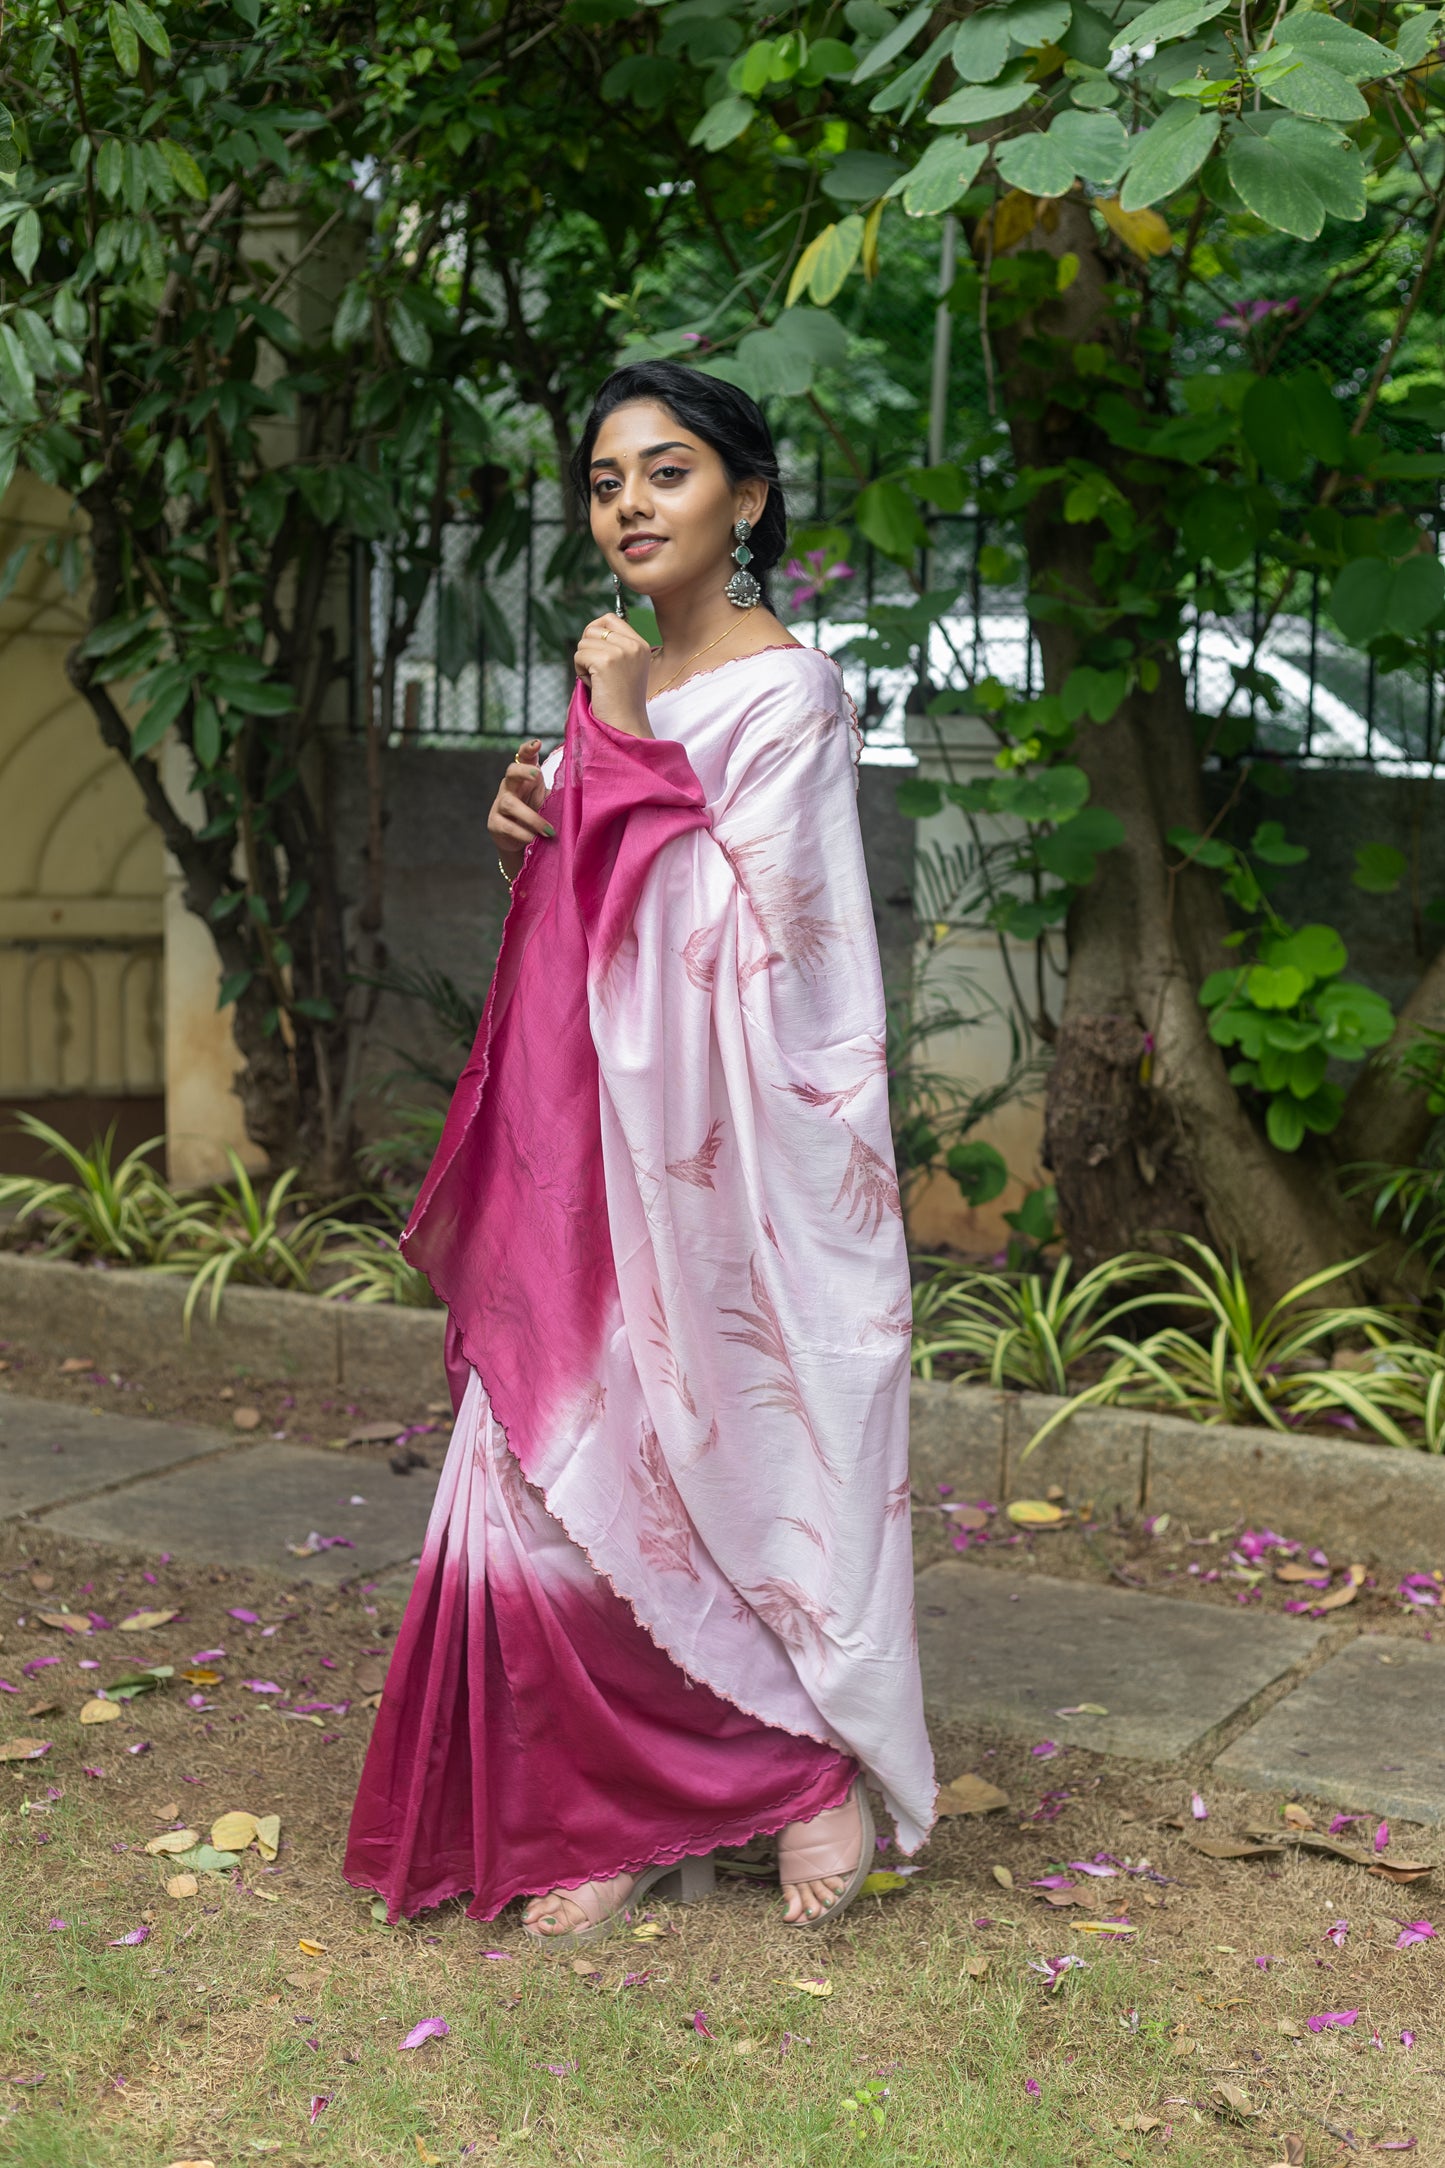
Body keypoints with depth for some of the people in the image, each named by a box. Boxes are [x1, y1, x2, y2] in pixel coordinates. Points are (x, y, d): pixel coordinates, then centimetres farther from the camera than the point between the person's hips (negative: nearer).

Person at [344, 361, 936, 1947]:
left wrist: (628, 749, -17)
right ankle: (618, 1822, 21)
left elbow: (745, 935, -20)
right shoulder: (621, 691, 14)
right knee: (563, 1476, 7)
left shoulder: (784, 692, -9)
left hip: (719, 1159, -7)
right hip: (598, 1140, 8)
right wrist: (531, 835, -1)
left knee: (627, 1476, -3)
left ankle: (810, 1758, 19)